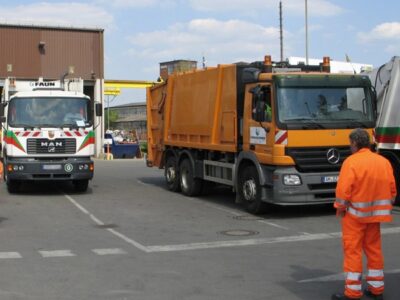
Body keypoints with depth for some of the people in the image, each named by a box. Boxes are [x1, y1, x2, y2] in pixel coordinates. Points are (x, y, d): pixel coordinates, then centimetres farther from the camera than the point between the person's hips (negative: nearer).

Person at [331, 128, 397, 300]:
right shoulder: (384, 162, 6)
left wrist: (341, 207, -8)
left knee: (352, 250, -1)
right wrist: (385, 209, 16)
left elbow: (343, 188, -20)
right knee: (374, 249, 16)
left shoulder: (351, 161, -13)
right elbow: (392, 189, 7)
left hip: (355, 213, -6)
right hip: (375, 213, 6)